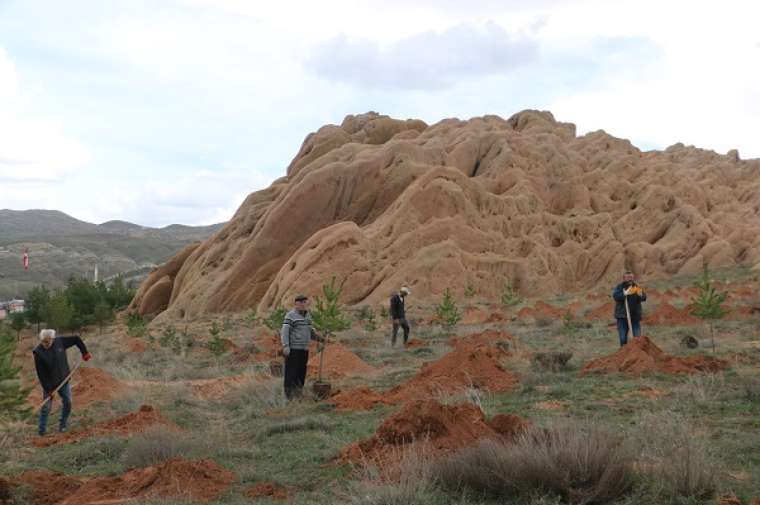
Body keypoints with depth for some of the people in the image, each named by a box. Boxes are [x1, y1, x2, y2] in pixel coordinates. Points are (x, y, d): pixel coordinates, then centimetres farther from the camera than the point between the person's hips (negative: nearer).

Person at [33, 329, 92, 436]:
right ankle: (42, 430, 13)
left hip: (64, 380, 3)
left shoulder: (60, 342, -14)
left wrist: (84, 352, -5)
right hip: (49, 383, -3)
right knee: (46, 407, 0)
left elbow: (76, 339, 0)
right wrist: (48, 389, -17)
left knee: (67, 403, 5)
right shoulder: (38, 352, -20)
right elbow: (40, 374, -17)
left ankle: (62, 425, 25)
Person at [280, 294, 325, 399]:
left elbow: (310, 331, 20)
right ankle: (288, 396, 0)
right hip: (293, 349, -7)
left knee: (301, 373, 9)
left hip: (304, 350, 7)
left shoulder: (307, 315, 14)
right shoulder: (290, 316, -9)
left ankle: (298, 395, 17)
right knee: (291, 373, -5)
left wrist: (319, 338, 5)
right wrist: (285, 346, -25)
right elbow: (284, 332, -15)